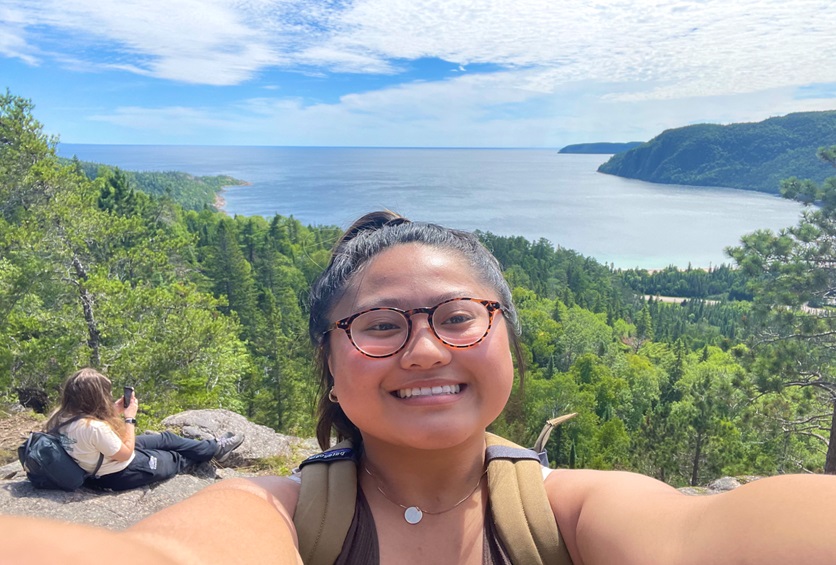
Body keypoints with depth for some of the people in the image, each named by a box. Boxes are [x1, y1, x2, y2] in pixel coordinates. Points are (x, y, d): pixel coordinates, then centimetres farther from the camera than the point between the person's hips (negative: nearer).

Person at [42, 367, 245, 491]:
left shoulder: (62, 416, -10)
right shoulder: (94, 427, -38)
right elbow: (127, 453, -24)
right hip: (120, 474, -9)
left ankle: (214, 447, 34)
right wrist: (130, 417, -16)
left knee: (166, 438, 19)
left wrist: (114, 412, -3)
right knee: (176, 459, 14)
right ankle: (216, 449, 38)